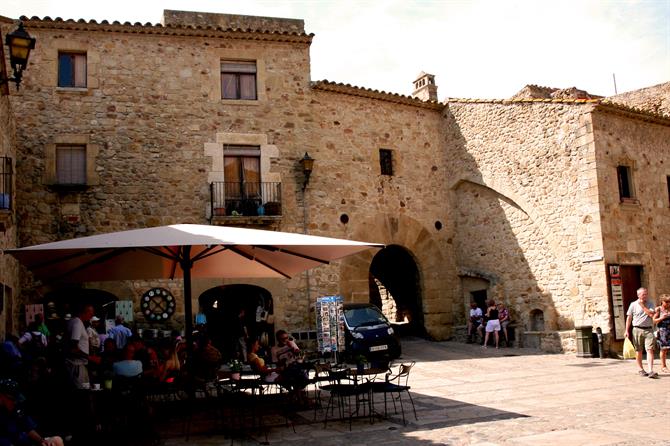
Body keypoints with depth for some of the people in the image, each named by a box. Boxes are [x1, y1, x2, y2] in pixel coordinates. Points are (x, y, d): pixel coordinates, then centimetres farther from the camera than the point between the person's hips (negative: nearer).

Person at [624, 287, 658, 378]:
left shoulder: (650, 304, 9)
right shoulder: (633, 304, 3)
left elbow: (651, 314, -9)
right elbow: (629, 318, 4)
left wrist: (642, 306, -8)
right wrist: (627, 331, 0)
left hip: (648, 330, 1)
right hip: (637, 329, -1)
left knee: (650, 349, -11)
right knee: (638, 351, 6)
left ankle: (651, 371, -16)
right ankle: (640, 369, 20)